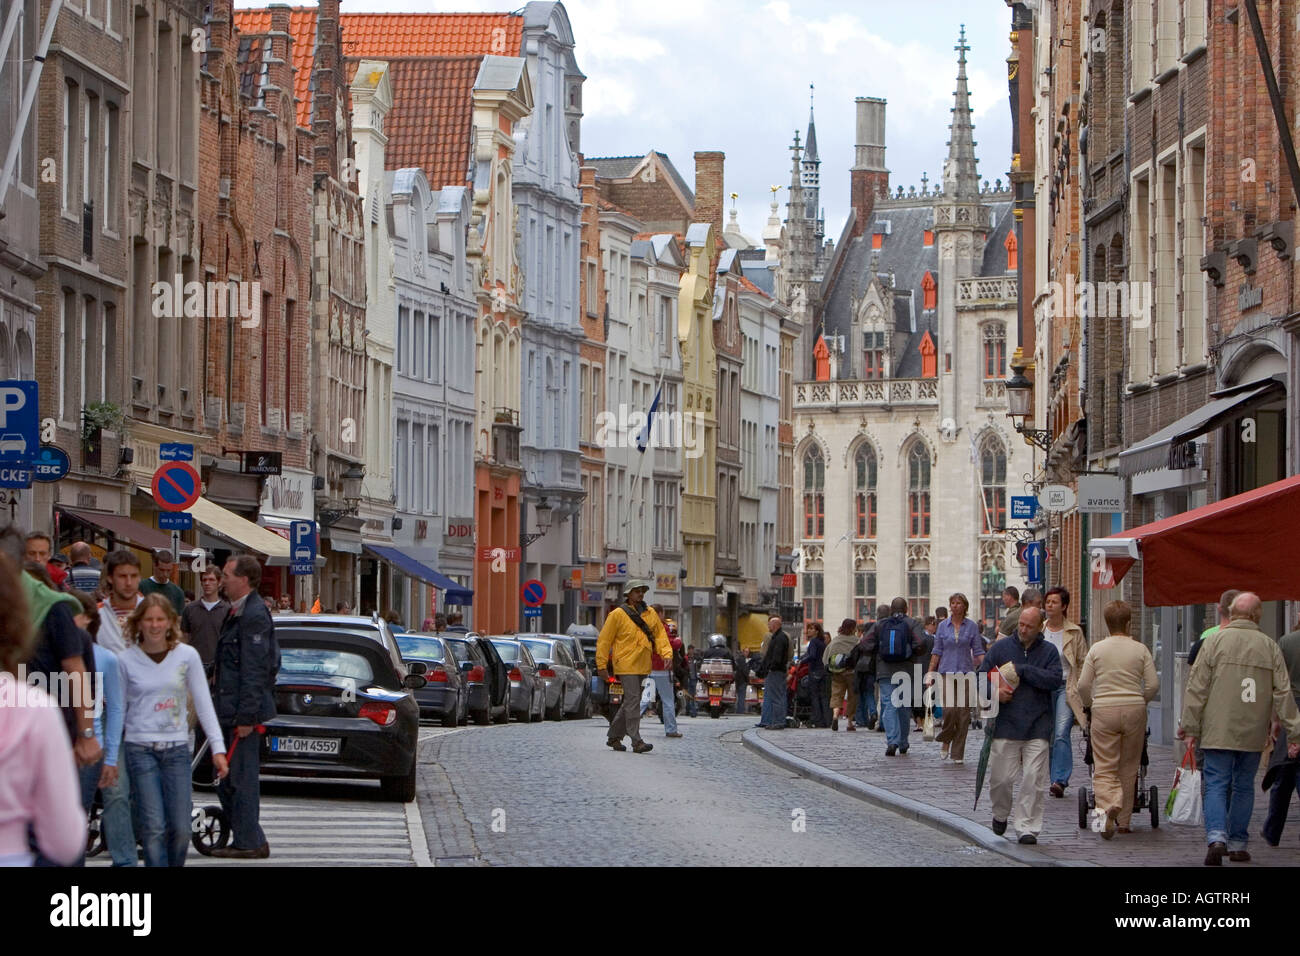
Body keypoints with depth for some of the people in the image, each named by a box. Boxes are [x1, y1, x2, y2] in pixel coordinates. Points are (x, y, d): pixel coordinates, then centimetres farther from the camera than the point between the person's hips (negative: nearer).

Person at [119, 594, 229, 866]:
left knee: (181, 828, -2)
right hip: (140, 749, -2)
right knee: (153, 828, -9)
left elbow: (203, 703, 5)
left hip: (177, 748, 2)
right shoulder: (127, 660, 0)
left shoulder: (187, 656, 3)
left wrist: (217, 747, 0)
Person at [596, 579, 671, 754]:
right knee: (633, 701, -13)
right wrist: (601, 665, -5)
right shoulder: (618, 614, -6)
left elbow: (660, 634, 12)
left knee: (630, 702, 14)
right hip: (626, 666, -7)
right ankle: (636, 742, -15)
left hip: (642, 666, 7)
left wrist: (666, 653, -5)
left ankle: (614, 737, 27)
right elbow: (604, 640, -3)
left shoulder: (650, 613, 10)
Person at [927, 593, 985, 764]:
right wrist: (930, 674, 6)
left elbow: (978, 652, 5)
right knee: (949, 710, -15)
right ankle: (946, 741, 11)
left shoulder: (971, 626, 5)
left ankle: (958, 753, 6)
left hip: (966, 673, 0)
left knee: (963, 713, -2)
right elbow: (937, 652, 10)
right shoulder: (943, 626, 7)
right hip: (946, 672, 0)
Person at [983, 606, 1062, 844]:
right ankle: (1000, 814, 29)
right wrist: (995, 692, -10)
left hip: (1037, 727, -1)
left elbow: (1055, 680, -11)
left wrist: (1022, 670, -13)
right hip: (1006, 726, 1)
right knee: (1000, 778, 2)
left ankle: (1027, 827, 2)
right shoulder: (1001, 648, 6)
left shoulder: (1048, 651, 5)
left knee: (1033, 780, -5)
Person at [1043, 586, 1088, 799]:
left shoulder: (1074, 632, 2)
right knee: (1048, 736, 4)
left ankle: (1060, 780, -20)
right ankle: (1056, 779, 15)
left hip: (1067, 688, -3)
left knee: (1061, 733, -16)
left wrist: (1080, 691, -3)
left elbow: (1083, 663, 4)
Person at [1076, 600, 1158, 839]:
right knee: (1129, 768, 11)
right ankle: (1123, 821, 14)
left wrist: (1088, 703, 18)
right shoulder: (1140, 649, 3)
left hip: (1104, 711, -1)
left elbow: (1083, 685, -1)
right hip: (1134, 711, 1)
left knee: (1104, 768, -1)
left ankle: (1106, 806, -29)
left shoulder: (1097, 649, 2)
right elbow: (1153, 685, -1)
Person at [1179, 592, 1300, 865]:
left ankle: (1216, 837, -21)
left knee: (1216, 785, -1)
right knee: (1244, 786, 13)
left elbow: (1197, 688, -5)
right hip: (1253, 735, 2)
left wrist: (1190, 726, 0)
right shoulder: (1270, 647, 3)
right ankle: (1237, 845, 16)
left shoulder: (1216, 641, -4)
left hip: (1218, 731, -2)